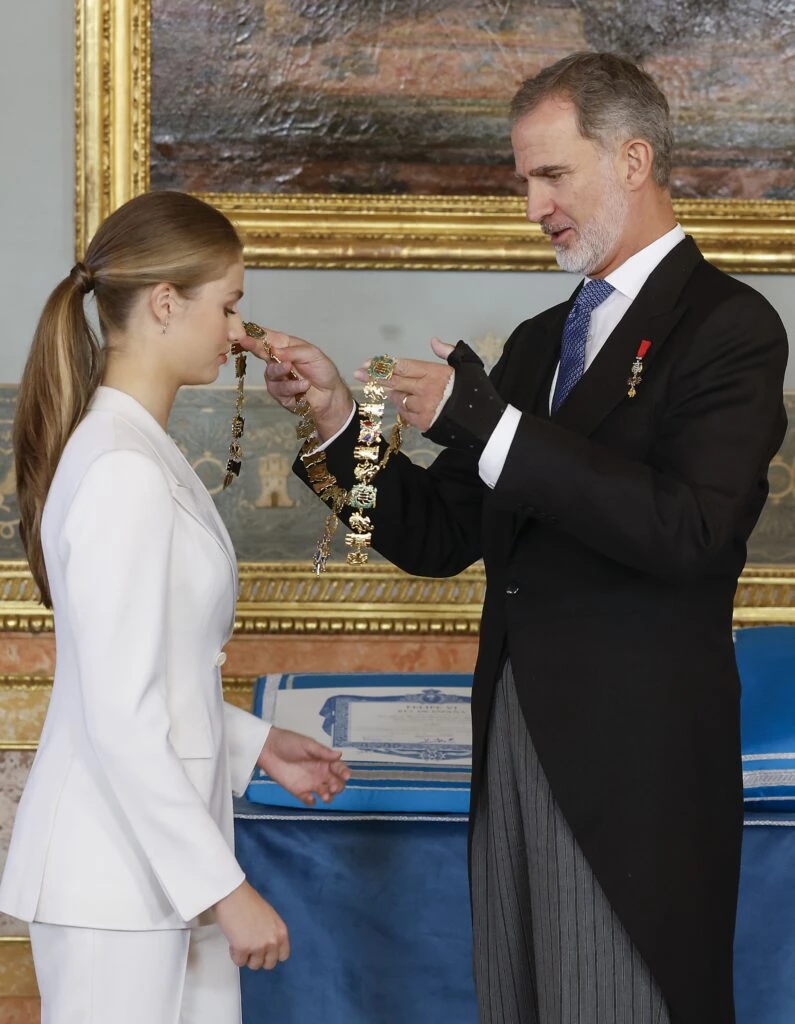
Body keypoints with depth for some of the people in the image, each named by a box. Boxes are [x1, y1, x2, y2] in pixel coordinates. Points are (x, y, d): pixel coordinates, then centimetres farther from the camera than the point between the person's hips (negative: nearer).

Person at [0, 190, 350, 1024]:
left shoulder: (131, 448, 11)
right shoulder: (123, 472, -18)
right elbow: (122, 721, -21)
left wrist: (254, 745, 16)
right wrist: (224, 888, -18)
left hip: (154, 857, 9)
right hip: (119, 871, -9)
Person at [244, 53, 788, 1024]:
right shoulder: (540, 340, 17)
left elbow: (687, 530, -21)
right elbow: (440, 537, 14)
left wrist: (482, 422, -20)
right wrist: (338, 415, -1)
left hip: (633, 757, -7)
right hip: (516, 730, 7)